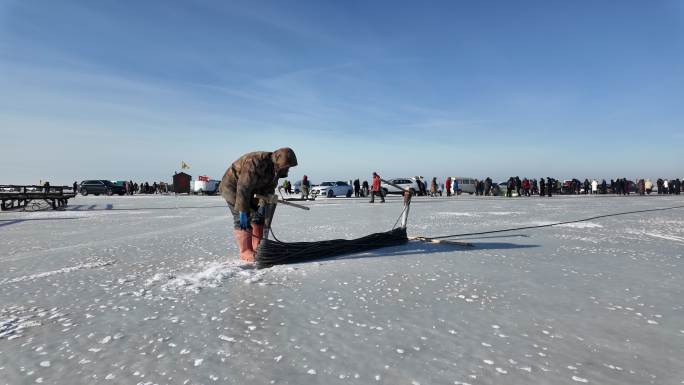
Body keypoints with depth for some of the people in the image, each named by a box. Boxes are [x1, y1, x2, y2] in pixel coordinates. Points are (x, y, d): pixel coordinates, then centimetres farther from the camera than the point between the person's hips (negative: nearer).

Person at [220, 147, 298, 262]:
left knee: (259, 215, 4)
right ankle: (246, 252, -9)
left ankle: (258, 248, 11)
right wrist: (242, 212, -34)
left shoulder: (275, 168, -8)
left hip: (250, 190, 8)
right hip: (232, 186, -8)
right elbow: (243, 188, -36)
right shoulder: (255, 163, -35)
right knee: (243, 219, -14)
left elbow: (269, 188, -5)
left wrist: (263, 205, -19)